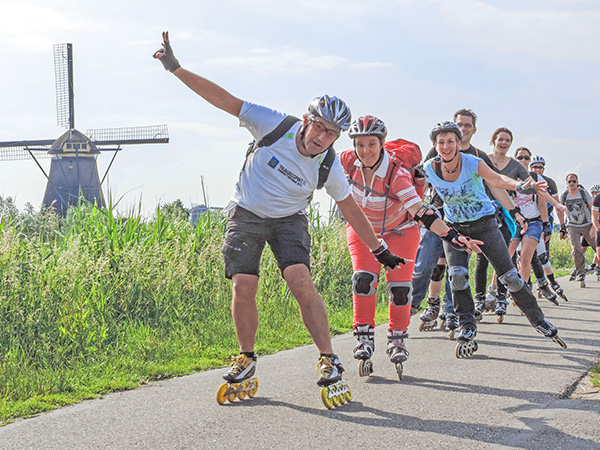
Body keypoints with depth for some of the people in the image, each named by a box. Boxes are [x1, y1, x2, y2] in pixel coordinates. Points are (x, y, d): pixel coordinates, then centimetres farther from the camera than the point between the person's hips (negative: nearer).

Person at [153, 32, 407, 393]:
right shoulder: (276, 126, -21)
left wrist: (379, 249, 3)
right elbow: (224, 99, -20)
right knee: (243, 288, -12)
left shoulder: (330, 168, -15)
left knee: (301, 283, -21)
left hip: (289, 221, 0)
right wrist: (176, 69, -25)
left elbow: (350, 209, -1)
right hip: (247, 215, 0)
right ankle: (246, 358, 10)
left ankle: (329, 359, -11)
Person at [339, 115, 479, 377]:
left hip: (398, 230, -2)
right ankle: (364, 339, -3)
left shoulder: (396, 173, -33)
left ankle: (397, 341, 10)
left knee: (400, 287, -9)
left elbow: (421, 212, -41)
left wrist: (453, 237, -50)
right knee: (363, 279, -16)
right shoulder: (349, 161, -23)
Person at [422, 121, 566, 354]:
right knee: (457, 275, -21)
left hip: (484, 223, -1)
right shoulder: (429, 169, -13)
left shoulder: (473, 163, -20)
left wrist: (519, 186, -57)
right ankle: (467, 327, -4)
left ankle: (538, 320, 15)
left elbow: (496, 179, -39)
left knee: (510, 276, -4)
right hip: (454, 227, 1)